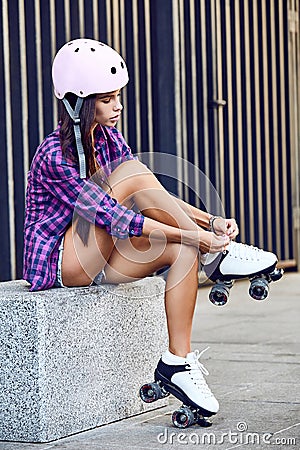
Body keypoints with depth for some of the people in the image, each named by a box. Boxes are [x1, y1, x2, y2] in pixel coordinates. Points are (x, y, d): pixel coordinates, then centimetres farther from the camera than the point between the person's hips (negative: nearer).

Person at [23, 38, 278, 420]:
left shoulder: (108, 138, 4)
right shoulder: (55, 156, -22)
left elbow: (152, 200, 4)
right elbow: (111, 217, -29)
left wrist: (210, 222, -12)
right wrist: (191, 235, -32)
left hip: (94, 260, 8)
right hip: (56, 265, -8)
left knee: (183, 251, -20)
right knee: (132, 175, -25)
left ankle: (177, 361, -20)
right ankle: (217, 252, -19)